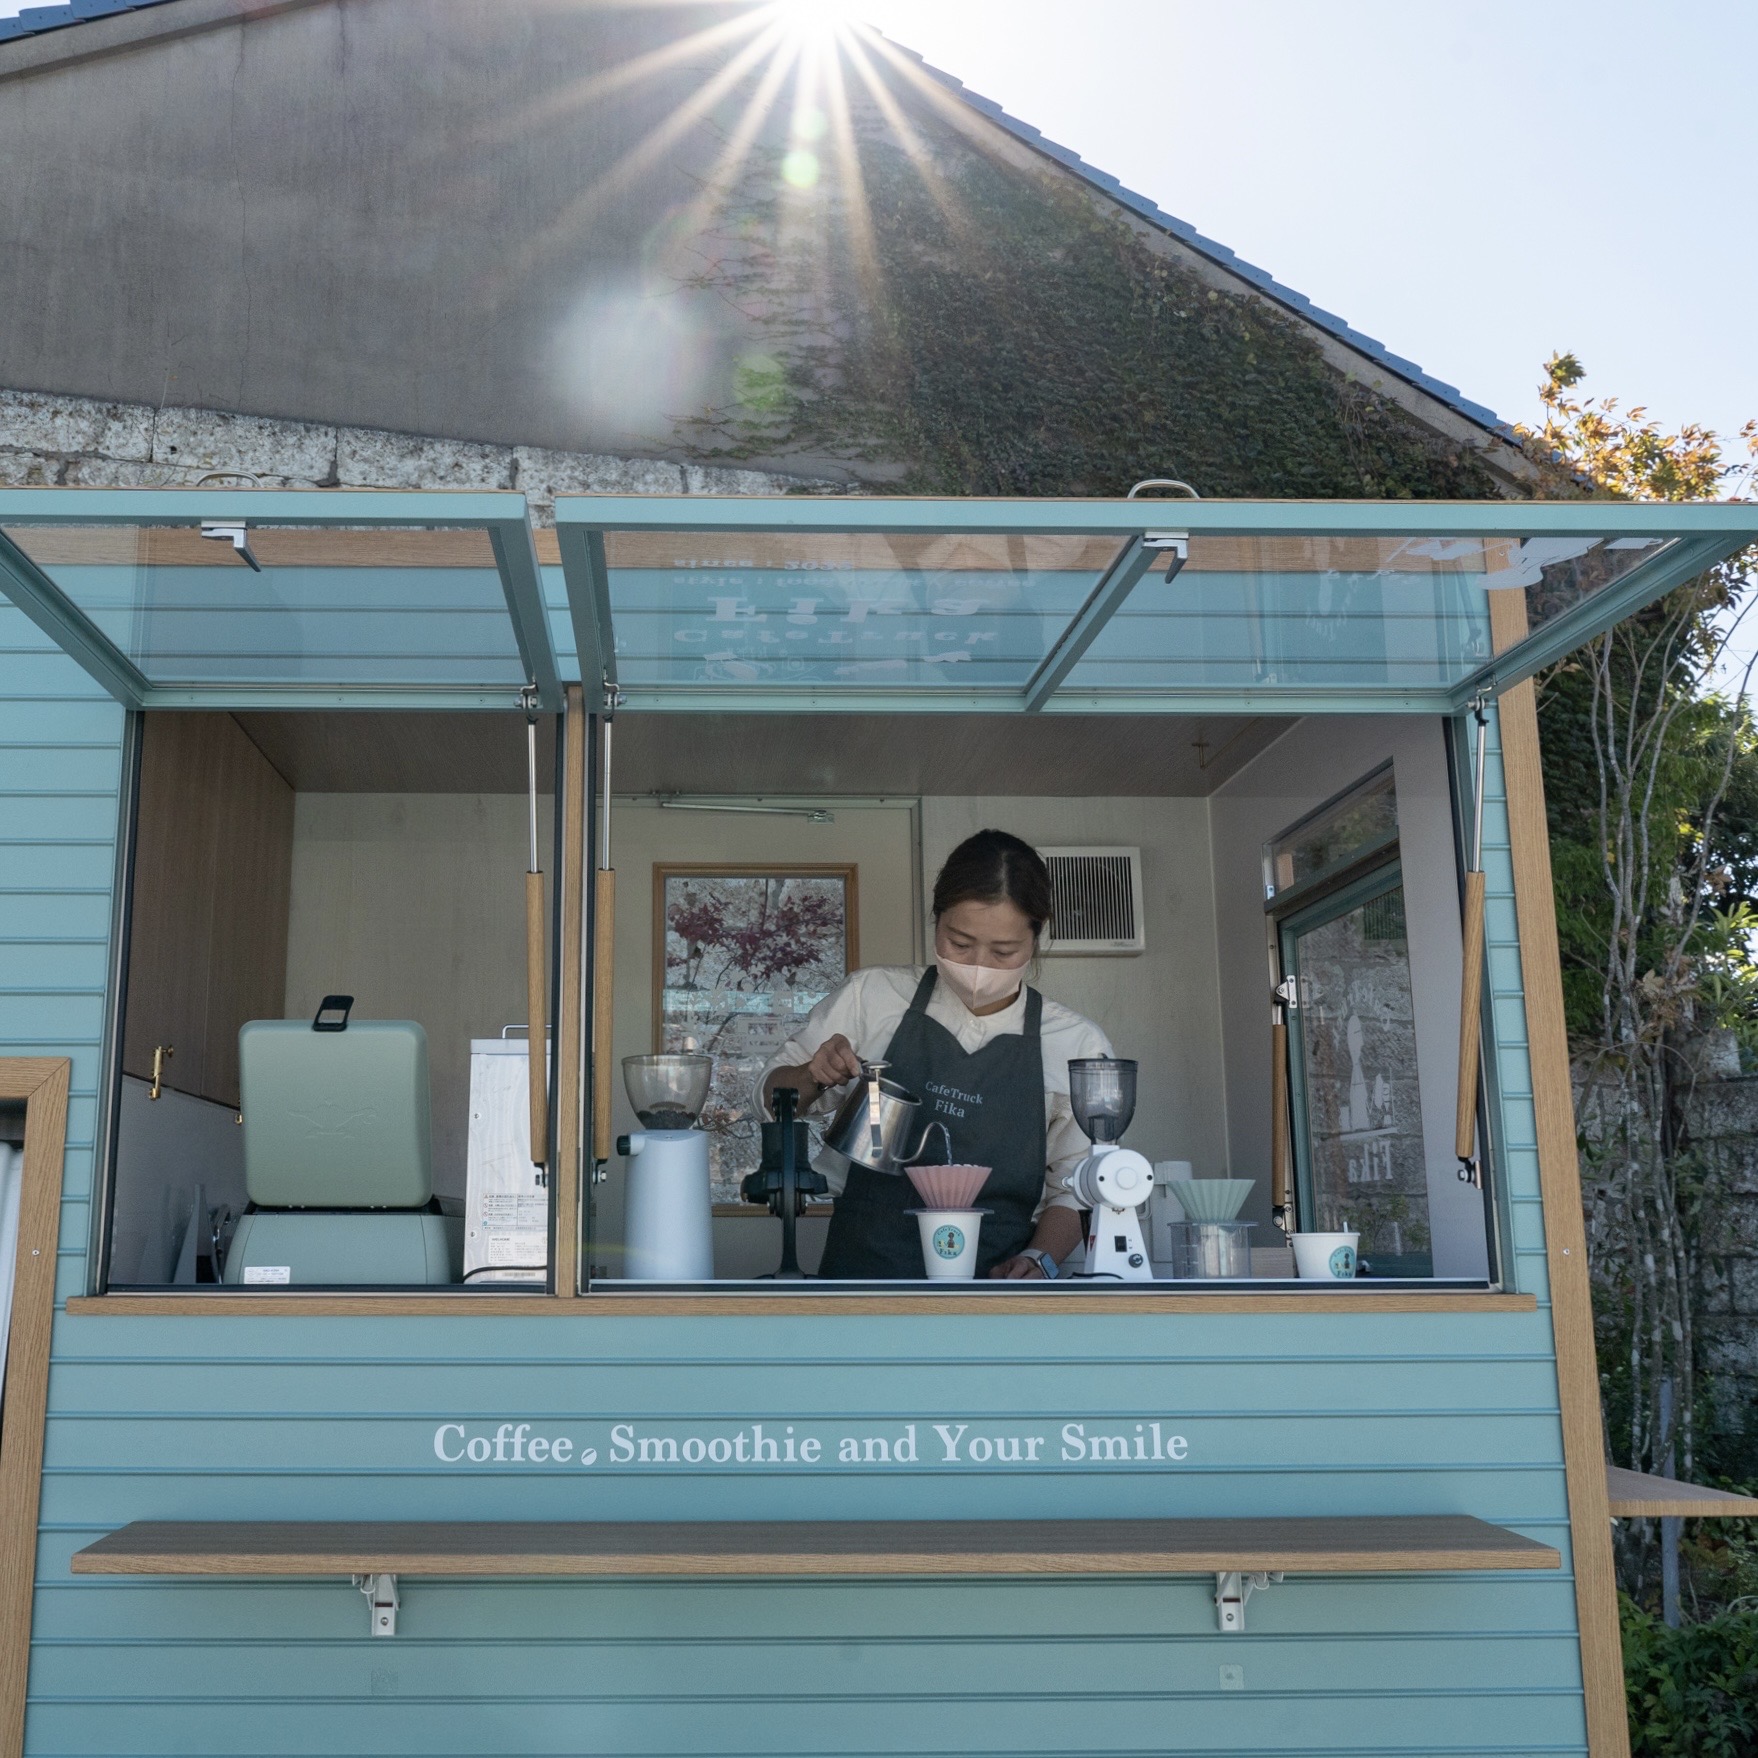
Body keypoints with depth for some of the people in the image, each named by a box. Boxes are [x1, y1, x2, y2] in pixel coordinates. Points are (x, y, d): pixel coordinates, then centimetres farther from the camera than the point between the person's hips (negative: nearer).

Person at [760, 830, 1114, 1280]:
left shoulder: (1078, 1045, 5)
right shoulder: (872, 997, 7)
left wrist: (1039, 1259, -9)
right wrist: (815, 1076, -4)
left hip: (995, 1276, 0)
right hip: (862, 1266, 0)